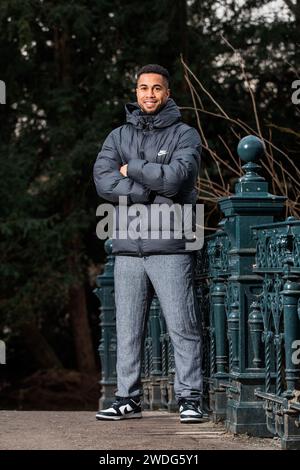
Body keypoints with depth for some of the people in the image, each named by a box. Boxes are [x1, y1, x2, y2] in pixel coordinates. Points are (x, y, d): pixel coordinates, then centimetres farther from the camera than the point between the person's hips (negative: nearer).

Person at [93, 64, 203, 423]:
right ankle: (127, 399, 11)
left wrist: (132, 169, -2)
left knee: (182, 327, -4)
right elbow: (104, 181, -3)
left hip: (171, 247, -4)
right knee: (128, 329, 5)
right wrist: (155, 191, -10)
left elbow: (175, 177, -14)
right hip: (128, 248, 4)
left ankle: (189, 399, 0)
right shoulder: (118, 137, 14)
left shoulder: (185, 136, 4)